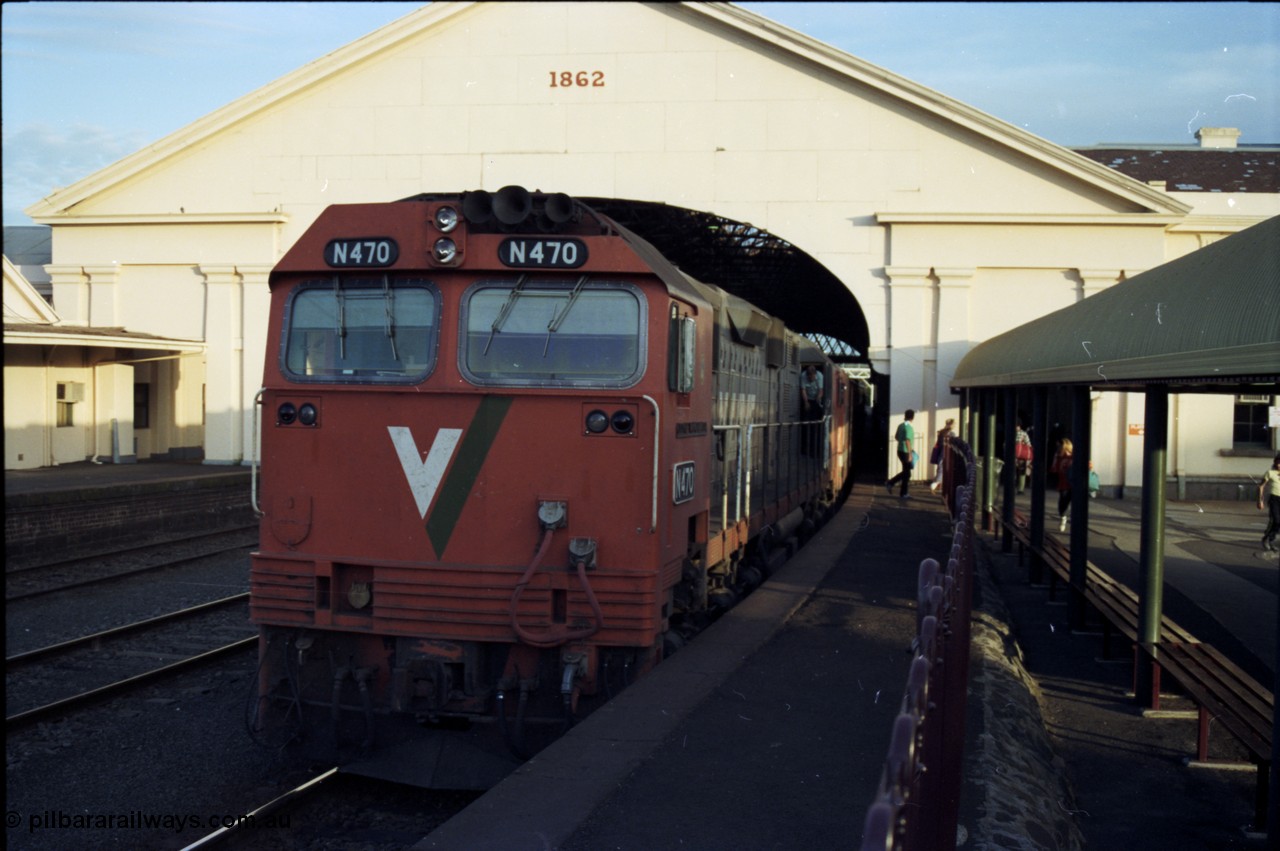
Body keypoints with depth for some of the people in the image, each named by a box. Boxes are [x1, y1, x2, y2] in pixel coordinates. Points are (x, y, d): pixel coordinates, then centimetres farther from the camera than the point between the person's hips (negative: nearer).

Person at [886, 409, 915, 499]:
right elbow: (907, 441, -25)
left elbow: (896, 436, 18)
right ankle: (903, 494, 9)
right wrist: (910, 454, -23)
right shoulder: (908, 427, -19)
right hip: (905, 452, -8)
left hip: (900, 450, 8)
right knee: (907, 473, 3)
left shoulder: (900, 425, 6)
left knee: (905, 472, 20)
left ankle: (890, 483, 14)